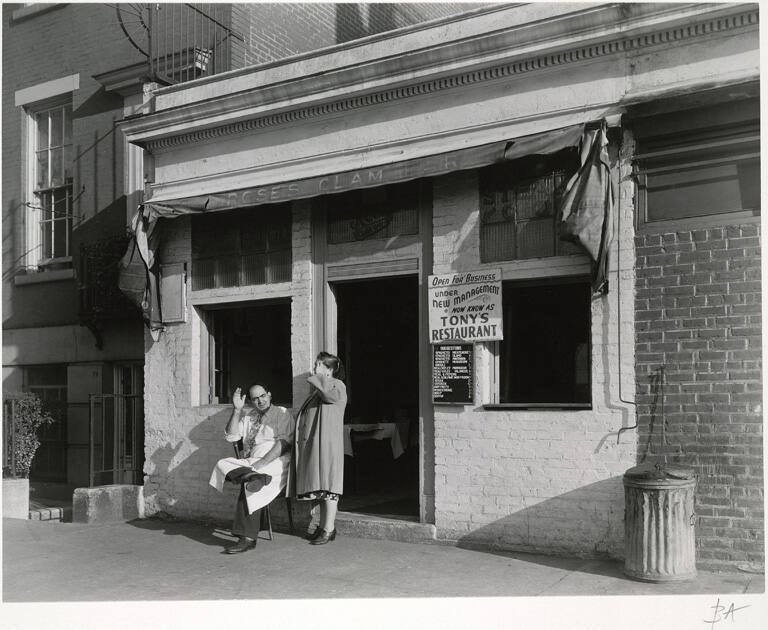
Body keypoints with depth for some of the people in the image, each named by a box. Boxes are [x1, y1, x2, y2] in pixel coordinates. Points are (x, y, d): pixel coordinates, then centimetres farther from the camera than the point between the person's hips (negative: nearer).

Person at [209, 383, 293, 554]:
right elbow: (231, 436, 9)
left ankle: (248, 538, -29)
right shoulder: (248, 416, 21)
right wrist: (237, 410, 0)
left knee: (248, 484, -30)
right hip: (249, 464, 6)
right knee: (223, 464, -19)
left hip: (275, 463, -6)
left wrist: (262, 463, -18)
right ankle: (253, 477, -44)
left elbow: (283, 443, -9)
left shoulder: (281, 413, 4)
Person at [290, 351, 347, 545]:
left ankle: (329, 529, -6)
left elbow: (332, 396, -27)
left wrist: (317, 382, -13)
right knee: (319, 486, 10)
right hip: (312, 444, 9)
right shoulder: (317, 390, 22)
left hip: (327, 443, -9)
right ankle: (323, 525, 15)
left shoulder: (337, 385, -2)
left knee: (327, 485, -8)